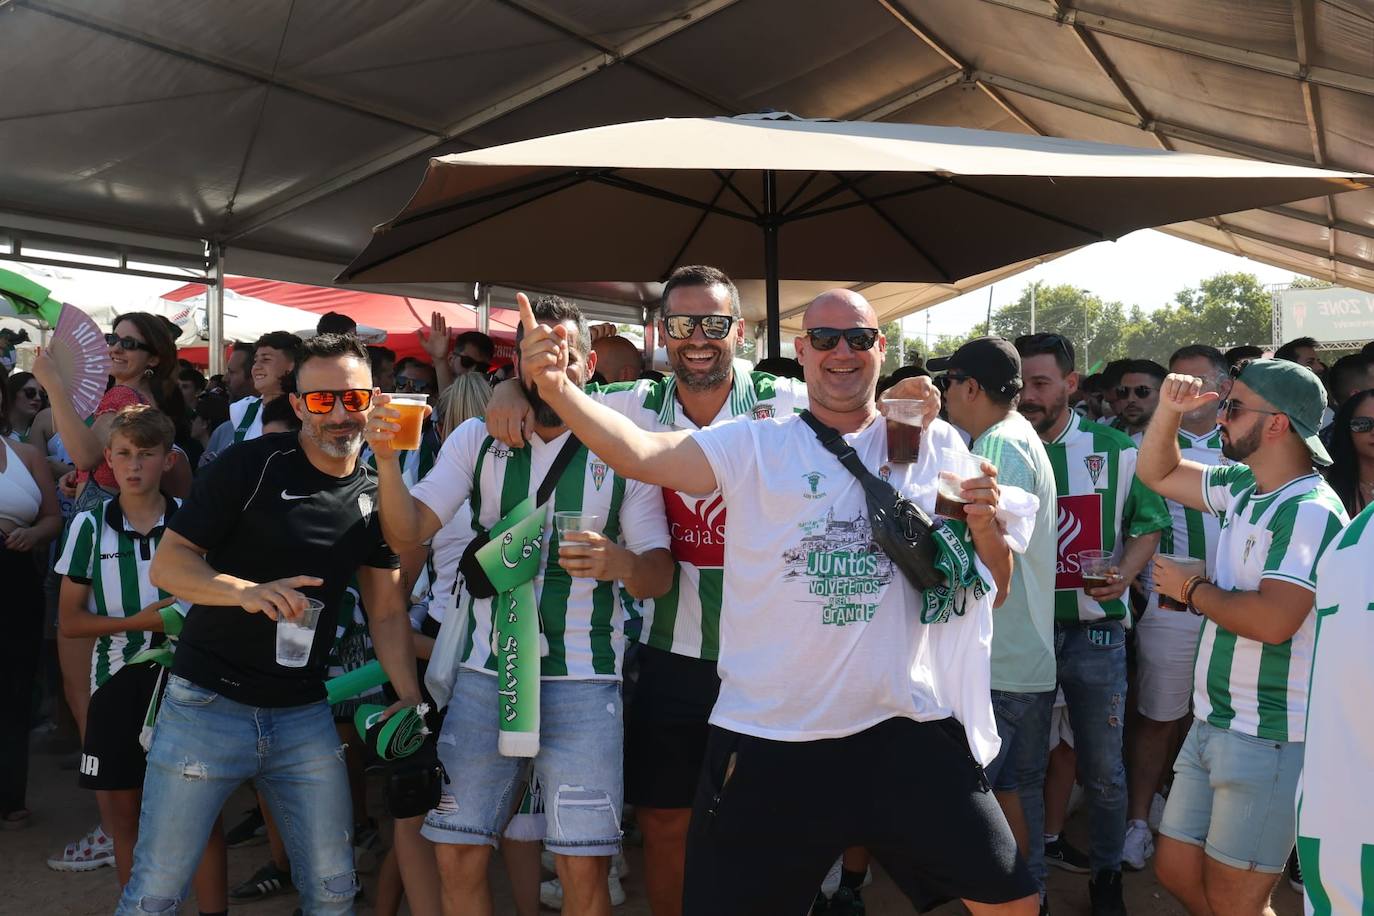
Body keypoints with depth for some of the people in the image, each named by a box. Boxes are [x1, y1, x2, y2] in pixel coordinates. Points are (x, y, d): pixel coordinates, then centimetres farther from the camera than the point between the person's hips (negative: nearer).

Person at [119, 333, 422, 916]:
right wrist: (247, 591, -28)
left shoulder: (375, 497, 5)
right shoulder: (251, 466, -10)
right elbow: (166, 564, -10)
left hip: (305, 715, 4)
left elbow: (387, 610, 8)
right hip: (207, 704, -3)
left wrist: (409, 695, -4)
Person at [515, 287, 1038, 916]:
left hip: (905, 729, 2)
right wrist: (555, 387, -33)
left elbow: (994, 589, 11)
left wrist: (985, 523, -10)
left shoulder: (937, 446, 6)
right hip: (767, 741, -1)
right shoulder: (755, 447, -1)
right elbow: (640, 453, -16)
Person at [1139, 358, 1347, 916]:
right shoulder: (1243, 487, 8)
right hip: (1214, 724, 9)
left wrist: (1193, 590, -13)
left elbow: (1272, 620, -30)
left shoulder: (1310, 511, -19)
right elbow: (1157, 473, 21)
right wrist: (1169, 409, 4)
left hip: (1269, 739, -8)